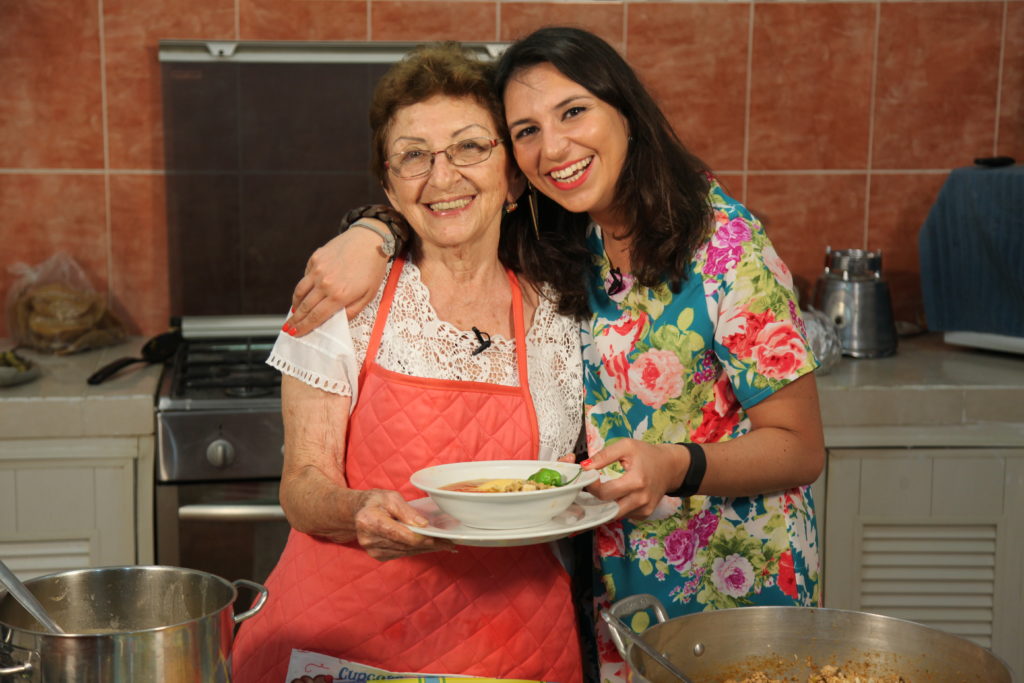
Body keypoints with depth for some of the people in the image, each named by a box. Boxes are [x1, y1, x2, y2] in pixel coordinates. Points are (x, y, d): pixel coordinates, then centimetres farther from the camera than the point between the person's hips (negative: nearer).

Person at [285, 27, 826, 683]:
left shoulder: (725, 242, -19)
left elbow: (801, 448, -14)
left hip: (735, 583, -4)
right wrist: (369, 235, -15)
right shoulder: (563, 236, -4)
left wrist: (674, 466, -32)